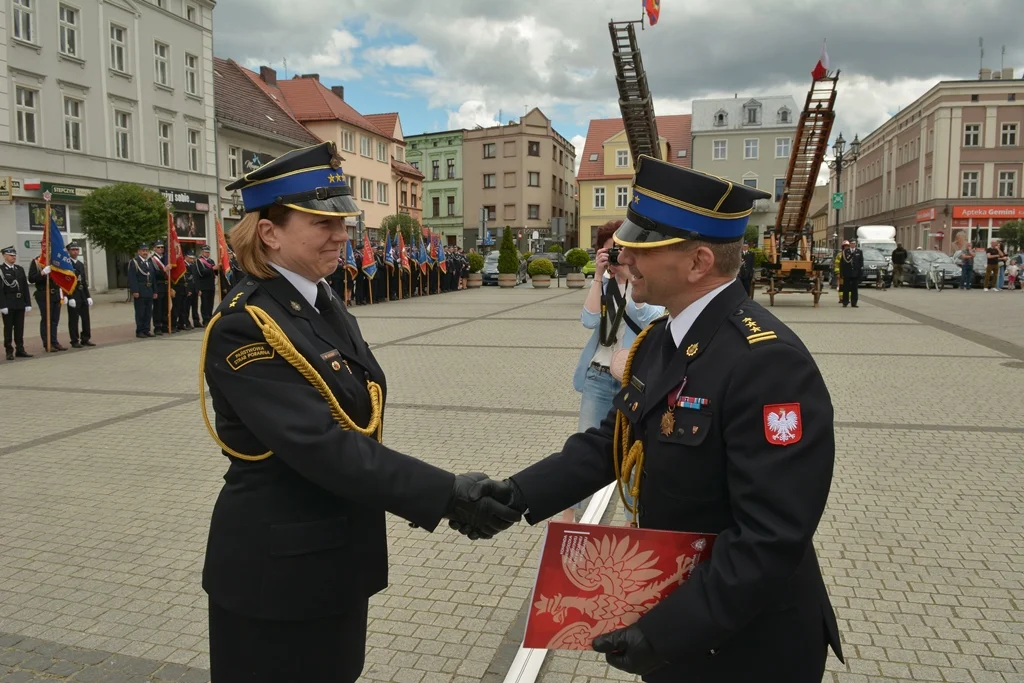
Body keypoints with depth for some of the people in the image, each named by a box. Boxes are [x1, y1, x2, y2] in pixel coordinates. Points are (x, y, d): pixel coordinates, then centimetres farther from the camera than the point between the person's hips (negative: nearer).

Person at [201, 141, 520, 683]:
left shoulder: (326, 307, 5)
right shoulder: (243, 326, -22)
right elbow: (321, 446, -29)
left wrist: (428, 494, -1)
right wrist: (445, 494, -30)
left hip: (337, 558, 8)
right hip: (276, 569, -8)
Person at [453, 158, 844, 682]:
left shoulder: (768, 362, -28)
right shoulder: (660, 341, 1)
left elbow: (772, 538, -30)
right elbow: (610, 442, 2)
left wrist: (666, 632, -27)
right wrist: (517, 494, -10)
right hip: (669, 602, 7)